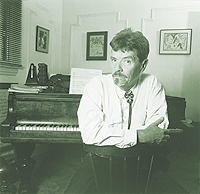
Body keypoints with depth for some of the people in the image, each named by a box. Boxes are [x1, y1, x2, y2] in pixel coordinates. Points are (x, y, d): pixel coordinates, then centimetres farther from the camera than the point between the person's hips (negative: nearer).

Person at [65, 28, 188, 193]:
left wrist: (109, 131, -19)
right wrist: (139, 135, -23)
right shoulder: (97, 85, -8)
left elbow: (158, 134, -10)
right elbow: (90, 133, -22)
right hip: (100, 159, -1)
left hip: (139, 161, 2)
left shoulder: (152, 85, -2)